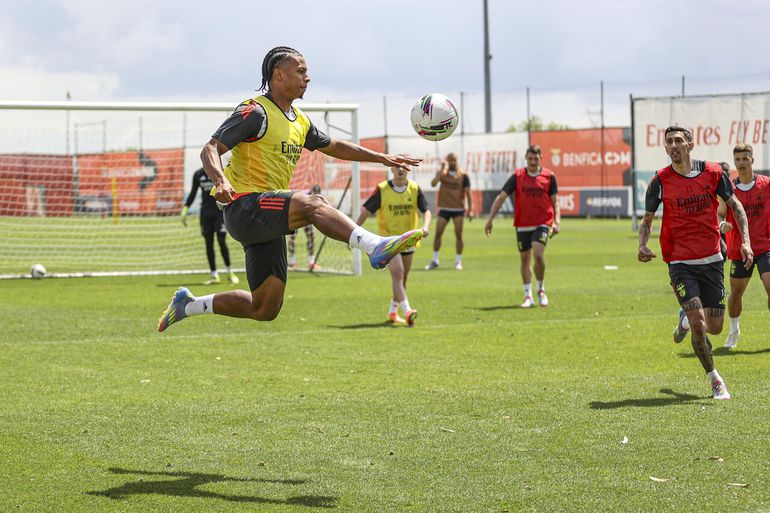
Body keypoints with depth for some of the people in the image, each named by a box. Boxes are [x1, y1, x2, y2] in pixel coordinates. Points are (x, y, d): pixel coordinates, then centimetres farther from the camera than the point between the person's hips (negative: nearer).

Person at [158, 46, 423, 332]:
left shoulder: (300, 121, 18)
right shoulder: (256, 112, -8)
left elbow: (333, 147, 33)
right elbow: (210, 150, -15)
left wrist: (382, 158, 28)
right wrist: (220, 181, -35)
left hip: (268, 221, 9)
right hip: (244, 207, -9)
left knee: (265, 311, 7)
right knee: (313, 203, -33)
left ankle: (189, 304, 24)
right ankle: (377, 247, -49)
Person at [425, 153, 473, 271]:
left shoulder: (463, 175, -1)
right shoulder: (442, 173, 1)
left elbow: (468, 193, 0)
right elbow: (433, 184, -17)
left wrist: (470, 209, -7)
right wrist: (442, 170, -22)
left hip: (458, 209, -1)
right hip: (444, 208, 1)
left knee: (458, 235, -2)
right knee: (438, 233, -2)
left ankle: (458, 261, 8)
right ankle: (435, 260, 8)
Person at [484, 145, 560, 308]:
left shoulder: (549, 176, 0)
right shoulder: (517, 176, 1)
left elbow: (555, 201, 6)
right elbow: (501, 197, 1)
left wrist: (557, 222, -7)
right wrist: (490, 219, -5)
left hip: (542, 224, -2)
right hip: (523, 225, 2)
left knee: (538, 254, -19)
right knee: (525, 259, 5)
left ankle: (541, 290, 2)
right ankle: (528, 296, 15)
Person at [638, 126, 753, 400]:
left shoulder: (712, 172, -2)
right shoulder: (660, 181, -6)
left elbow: (735, 205, 9)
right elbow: (647, 220, 4)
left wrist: (745, 241, -3)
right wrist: (642, 245, -16)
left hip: (711, 260, 2)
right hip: (680, 262, -2)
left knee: (714, 327, 5)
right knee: (698, 324, -14)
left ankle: (686, 318, 40)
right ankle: (715, 379, 5)